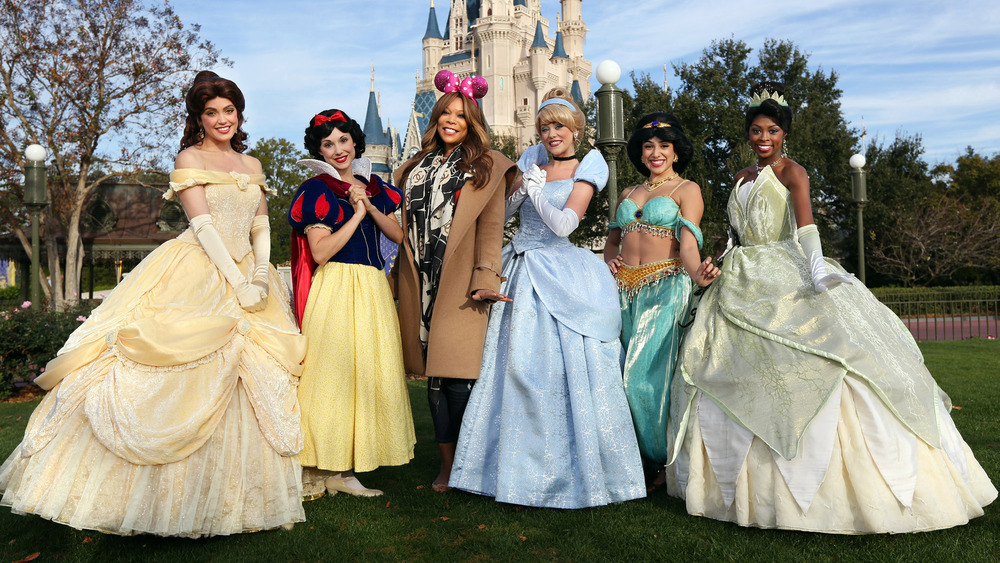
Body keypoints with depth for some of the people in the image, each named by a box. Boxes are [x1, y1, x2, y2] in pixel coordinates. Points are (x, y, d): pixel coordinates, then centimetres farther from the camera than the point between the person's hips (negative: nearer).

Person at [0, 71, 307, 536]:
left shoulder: (252, 165, 16)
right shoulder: (189, 158, 1)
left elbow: (261, 225, 12)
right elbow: (202, 224, -9)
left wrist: (260, 274, -6)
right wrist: (237, 282, -17)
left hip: (247, 275, 6)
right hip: (196, 275, -5)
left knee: (250, 383, 4)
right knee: (176, 374, -9)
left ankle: (229, 493, 16)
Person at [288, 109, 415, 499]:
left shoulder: (373, 186, 16)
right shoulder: (317, 190, -3)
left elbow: (398, 235, 10)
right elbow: (320, 252, -12)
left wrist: (371, 207, -4)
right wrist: (357, 213, -10)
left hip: (372, 290, 6)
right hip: (335, 288, -6)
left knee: (367, 374, 5)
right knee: (331, 374, -6)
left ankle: (342, 471, 12)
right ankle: (316, 471, 4)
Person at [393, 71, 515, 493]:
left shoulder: (486, 167, 5)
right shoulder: (416, 167, 19)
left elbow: (491, 228, -4)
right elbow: (407, 226, 19)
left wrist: (485, 280, -15)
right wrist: (398, 278, 14)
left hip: (460, 285, -4)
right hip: (422, 285, 4)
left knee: (457, 375, -9)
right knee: (435, 376, 5)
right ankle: (447, 463, 14)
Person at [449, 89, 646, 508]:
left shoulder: (586, 168, 1)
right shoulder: (532, 159, 17)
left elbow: (564, 224, -11)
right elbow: (501, 211, 14)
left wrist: (535, 191, -2)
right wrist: (521, 187, -3)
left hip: (559, 276, -5)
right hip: (520, 273, 5)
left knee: (565, 362, -8)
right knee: (517, 363, 4)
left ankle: (580, 466, 6)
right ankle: (524, 461, 18)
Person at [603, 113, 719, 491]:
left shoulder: (687, 189, 4)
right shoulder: (628, 194, 20)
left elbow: (688, 241, -11)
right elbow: (612, 240, 25)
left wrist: (697, 273, -31)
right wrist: (610, 260, 2)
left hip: (664, 288, -5)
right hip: (624, 290, 5)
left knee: (650, 375, -10)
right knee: (625, 375, 2)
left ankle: (667, 463, 7)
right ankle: (638, 458, 16)